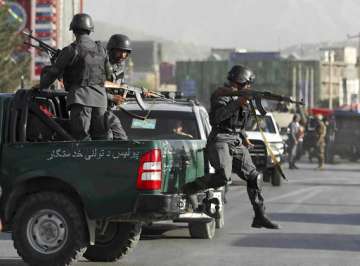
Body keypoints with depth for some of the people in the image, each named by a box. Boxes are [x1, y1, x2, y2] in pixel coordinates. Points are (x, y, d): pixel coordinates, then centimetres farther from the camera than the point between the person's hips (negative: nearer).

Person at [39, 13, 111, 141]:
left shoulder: (71, 50, -6)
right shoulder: (101, 49, 12)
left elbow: (53, 72, -1)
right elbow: (107, 72, 23)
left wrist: (40, 87, 14)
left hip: (81, 96, -5)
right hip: (100, 97, 5)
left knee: (82, 137, -8)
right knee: (101, 136, 9)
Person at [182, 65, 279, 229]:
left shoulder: (239, 96, 19)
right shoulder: (222, 94, -7)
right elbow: (217, 116, -24)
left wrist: (243, 137, 16)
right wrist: (237, 103, -26)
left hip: (236, 143, 9)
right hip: (220, 140, -9)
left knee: (254, 177, 4)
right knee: (223, 176, -30)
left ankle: (260, 217, 9)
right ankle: (189, 188, -12)